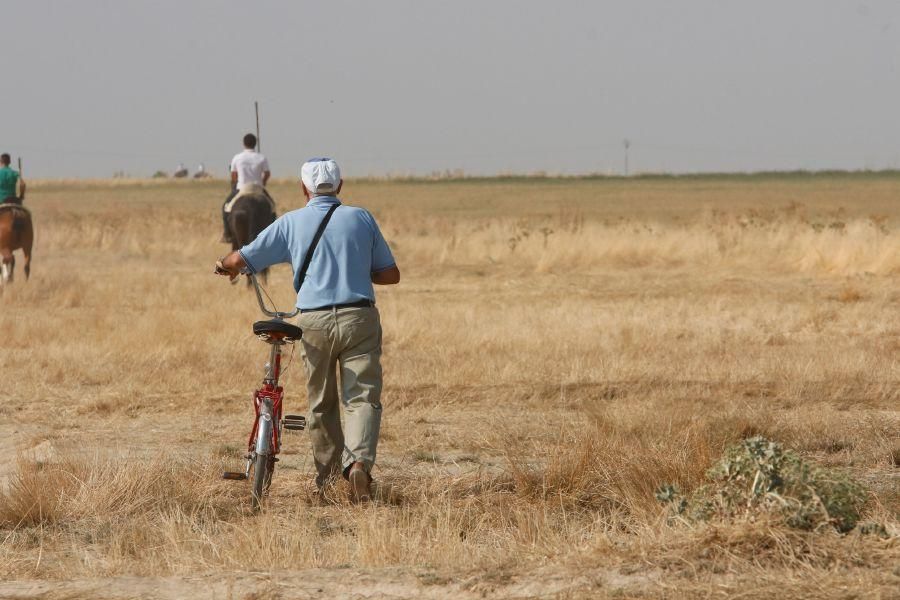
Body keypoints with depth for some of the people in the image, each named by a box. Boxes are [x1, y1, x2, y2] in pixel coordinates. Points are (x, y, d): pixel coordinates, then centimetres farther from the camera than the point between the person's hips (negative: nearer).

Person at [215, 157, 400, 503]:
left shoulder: (291, 223, 5)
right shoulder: (361, 218, 7)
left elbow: (240, 260, 5)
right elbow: (391, 274, 10)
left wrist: (226, 267, 28)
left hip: (315, 321, 1)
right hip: (359, 318, -1)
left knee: (321, 403, 17)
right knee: (362, 397, -5)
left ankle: (327, 474, 26)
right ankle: (358, 462, -28)